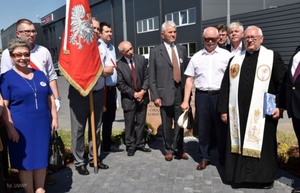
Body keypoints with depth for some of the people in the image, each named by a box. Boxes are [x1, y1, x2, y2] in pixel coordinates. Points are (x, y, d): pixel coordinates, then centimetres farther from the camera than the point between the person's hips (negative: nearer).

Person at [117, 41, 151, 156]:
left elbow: (146, 77, 0)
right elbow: (121, 85, -10)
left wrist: (143, 91, -11)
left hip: (142, 96, 3)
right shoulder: (119, 65, -11)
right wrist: (134, 94, -13)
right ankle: (130, 146, 20)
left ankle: (140, 144, 24)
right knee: (129, 124, 6)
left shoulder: (141, 59, -1)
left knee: (141, 122, 11)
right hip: (128, 98, -3)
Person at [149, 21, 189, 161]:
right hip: (165, 94, -2)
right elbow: (152, 77, -2)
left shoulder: (182, 50, 11)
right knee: (167, 125, 9)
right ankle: (168, 150, 27)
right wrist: (155, 96, -9)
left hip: (181, 93, 3)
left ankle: (178, 149, 27)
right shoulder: (156, 51, 1)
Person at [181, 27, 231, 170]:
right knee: (203, 128, 10)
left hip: (220, 95, -2)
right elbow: (189, 79, 7)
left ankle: (224, 158, 25)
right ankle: (204, 158, 25)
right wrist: (185, 101, 2)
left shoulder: (226, 55, 2)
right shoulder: (196, 57, 8)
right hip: (202, 96, 2)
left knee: (222, 128, 8)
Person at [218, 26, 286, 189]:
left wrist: (280, 106, -10)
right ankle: (239, 175, 22)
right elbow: (225, 86, 10)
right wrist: (223, 109, 5)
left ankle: (265, 177, 24)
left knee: (263, 145, 7)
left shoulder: (273, 57, 3)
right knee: (239, 144, 9)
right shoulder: (235, 60, 11)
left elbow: (283, 84, 0)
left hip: (263, 113, -3)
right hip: (238, 112, 3)